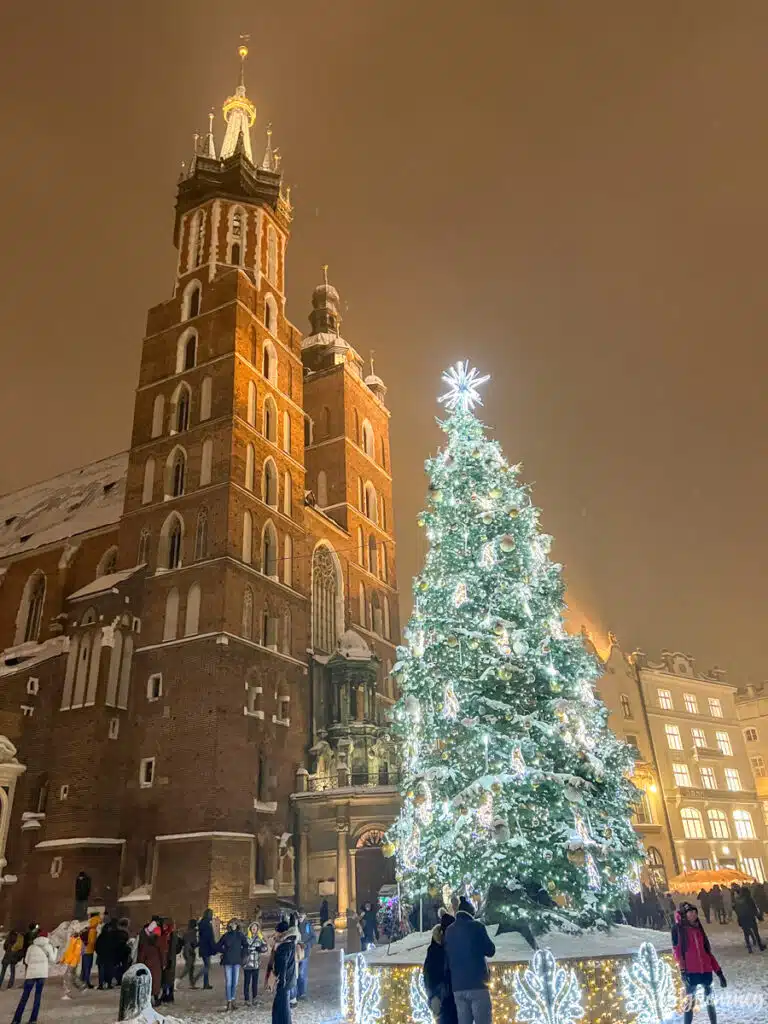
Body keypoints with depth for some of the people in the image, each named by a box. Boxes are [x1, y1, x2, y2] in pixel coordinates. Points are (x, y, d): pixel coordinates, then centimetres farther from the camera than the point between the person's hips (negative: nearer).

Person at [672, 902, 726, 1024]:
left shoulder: (698, 928, 17)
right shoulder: (678, 928, 2)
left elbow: (708, 951, 19)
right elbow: (676, 950, -6)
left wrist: (719, 971, 14)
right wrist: (682, 971, -16)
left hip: (706, 970, 6)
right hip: (690, 971, -6)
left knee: (710, 1000, 10)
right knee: (689, 1001, -8)